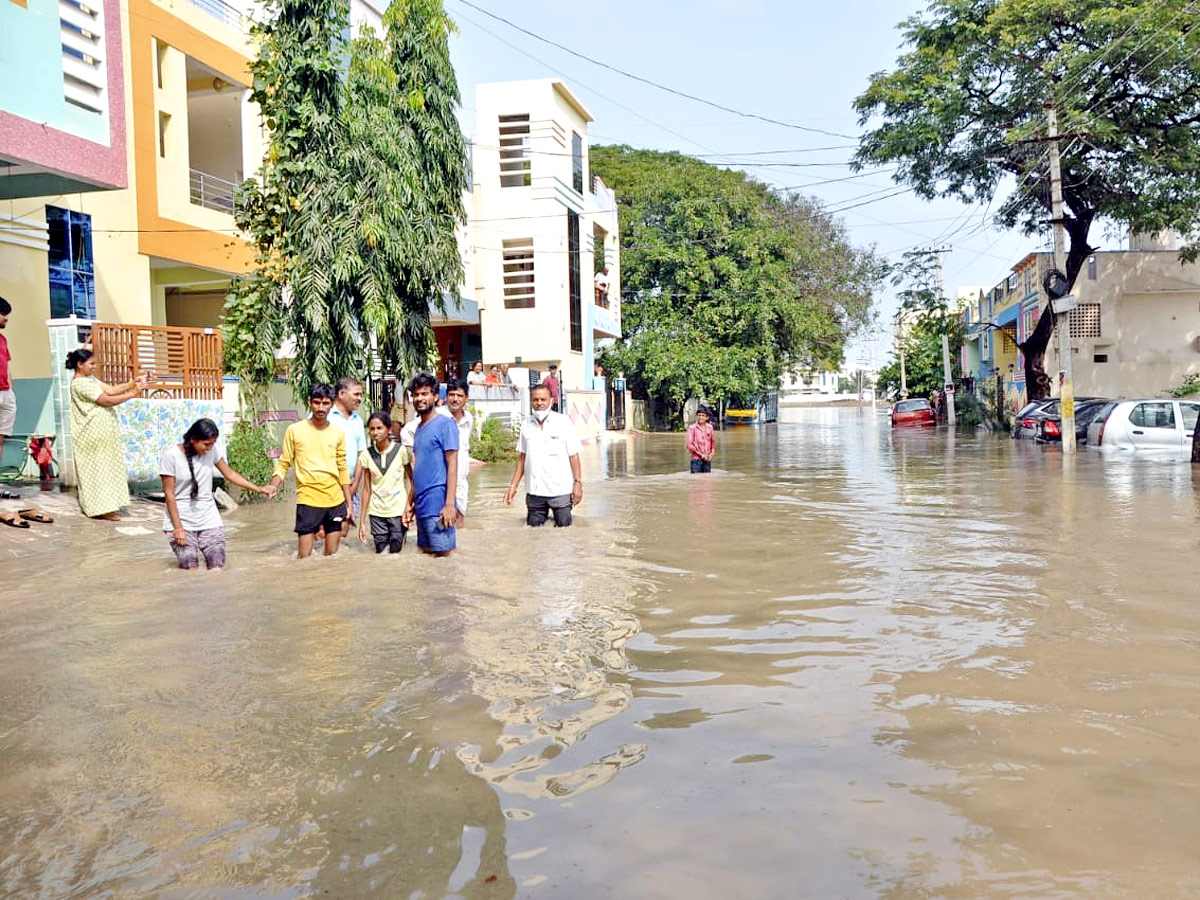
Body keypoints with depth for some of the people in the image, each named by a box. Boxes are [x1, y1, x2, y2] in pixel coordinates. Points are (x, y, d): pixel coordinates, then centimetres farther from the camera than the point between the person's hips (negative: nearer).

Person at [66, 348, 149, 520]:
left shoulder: (90, 379, 13)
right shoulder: (80, 383, -16)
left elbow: (111, 389, 4)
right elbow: (107, 401, -20)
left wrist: (133, 382, -5)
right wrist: (132, 394, -19)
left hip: (102, 433, 10)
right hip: (94, 434, -10)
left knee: (104, 468, 13)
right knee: (99, 469, -4)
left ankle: (97, 506, 20)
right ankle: (101, 508, 1)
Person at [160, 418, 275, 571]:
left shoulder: (212, 451, -1)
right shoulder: (172, 455, -11)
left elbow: (230, 474, 11)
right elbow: (169, 494, -9)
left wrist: (259, 489, 4)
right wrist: (178, 528, -11)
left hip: (208, 519, 3)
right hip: (181, 519, -3)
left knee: (218, 569, -8)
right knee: (191, 570, -12)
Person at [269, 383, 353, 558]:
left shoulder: (338, 432, 7)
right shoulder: (295, 430, -2)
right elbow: (283, 464, 0)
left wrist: (349, 503, 11)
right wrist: (273, 487, -18)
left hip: (335, 500, 3)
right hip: (308, 500, -3)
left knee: (332, 556, 9)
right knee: (304, 557, -5)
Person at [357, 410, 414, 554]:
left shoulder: (401, 451, -5)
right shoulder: (367, 455, 2)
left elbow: (413, 481, -1)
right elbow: (367, 489, 5)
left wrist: (409, 506, -15)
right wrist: (362, 521, 3)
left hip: (398, 512, -2)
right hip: (377, 513, 2)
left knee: (396, 553, -3)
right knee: (381, 554, 3)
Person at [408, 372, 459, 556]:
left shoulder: (445, 424, -7)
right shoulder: (419, 427, 16)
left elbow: (452, 465, -13)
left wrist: (449, 504, -19)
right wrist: (412, 501, 16)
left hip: (438, 504, -8)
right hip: (421, 505, 8)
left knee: (443, 554, -6)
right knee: (425, 552, 12)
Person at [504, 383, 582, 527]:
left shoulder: (563, 422, -1)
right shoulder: (526, 425, 7)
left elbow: (573, 455, -1)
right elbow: (522, 457, 12)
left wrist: (578, 482, -7)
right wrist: (513, 486, 8)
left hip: (560, 489, -2)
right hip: (534, 490, 3)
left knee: (563, 524, -1)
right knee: (534, 526, 6)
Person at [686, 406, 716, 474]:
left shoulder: (710, 427, 7)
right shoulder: (692, 428, -6)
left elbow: (713, 441, 18)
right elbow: (689, 445, -9)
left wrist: (712, 452, 1)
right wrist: (701, 455, -10)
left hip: (707, 459, 4)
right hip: (696, 459, -4)